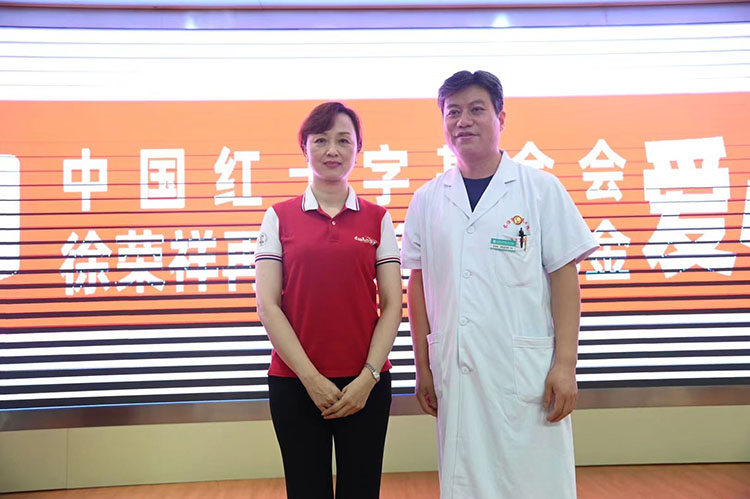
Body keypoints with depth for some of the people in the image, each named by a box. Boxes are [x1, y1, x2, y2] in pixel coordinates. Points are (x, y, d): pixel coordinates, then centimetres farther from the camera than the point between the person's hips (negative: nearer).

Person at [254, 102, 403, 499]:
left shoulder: (377, 218, 4)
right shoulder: (280, 216, 2)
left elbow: (392, 305, 1)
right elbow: (268, 306, -3)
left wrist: (368, 378, -8)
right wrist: (311, 378, -9)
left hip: (365, 383, 1)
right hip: (295, 383, 0)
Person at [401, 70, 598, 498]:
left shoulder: (542, 189, -1)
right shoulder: (427, 200, 7)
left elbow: (564, 280, -2)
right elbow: (418, 286, 9)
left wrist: (566, 363, -8)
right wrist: (423, 366, 7)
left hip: (527, 370, -2)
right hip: (454, 371, 3)